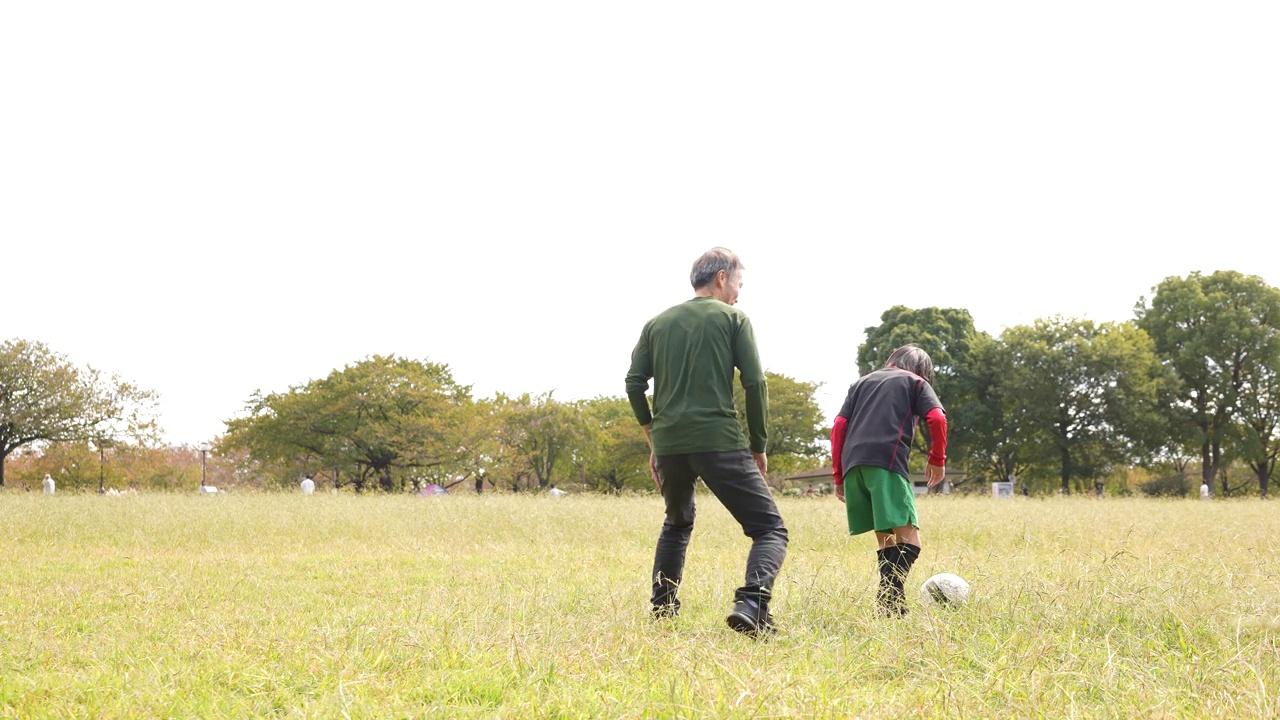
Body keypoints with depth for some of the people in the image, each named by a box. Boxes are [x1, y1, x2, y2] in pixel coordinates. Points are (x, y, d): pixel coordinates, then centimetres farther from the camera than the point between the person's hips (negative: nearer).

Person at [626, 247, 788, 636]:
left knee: (676, 524, 31)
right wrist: (759, 447, 6)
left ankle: (661, 608, 29)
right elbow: (755, 384, -2)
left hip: (668, 444, 5)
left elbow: (634, 384, 11)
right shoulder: (732, 318, 5)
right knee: (770, 529, -2)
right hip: (719, 442, -5)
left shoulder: (657, 323, 16)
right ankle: (751, 603, -27)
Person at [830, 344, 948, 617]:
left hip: (852, 464, 6)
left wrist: (838, 476, 20)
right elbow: (937, 418, 2)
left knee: (885, 537, 16)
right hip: (887, 461, -5)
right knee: (908, 532, -11)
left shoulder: (862, 382, 31)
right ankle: (890, 596, -31)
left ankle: (889, 604, 12)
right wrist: (937, 459, 14)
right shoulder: (916, 382, 20)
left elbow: (839, 425, 20)